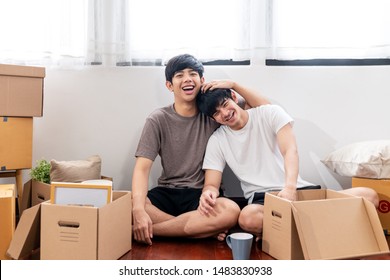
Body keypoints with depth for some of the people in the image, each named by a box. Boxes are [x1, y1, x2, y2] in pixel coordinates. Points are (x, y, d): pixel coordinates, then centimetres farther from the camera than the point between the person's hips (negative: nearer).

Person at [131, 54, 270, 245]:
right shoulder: (158, 120, -1)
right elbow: (142, 168, -11)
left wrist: (233, 84, -8)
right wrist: (139, 210, -28)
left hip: (202, 194, 1)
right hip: (166, 193, 0)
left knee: (231, 211, -34)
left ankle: (146, 230, -21)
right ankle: (205, 229, -19)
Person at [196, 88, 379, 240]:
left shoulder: (270, 113, 3)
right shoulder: (217, 140, 5)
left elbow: (290, 150, -10)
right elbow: (212, 184, 0)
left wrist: (290, 187, -30)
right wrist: (208, 192, -27)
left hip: (297, 189, 2)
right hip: (261, 198, -1)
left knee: (369, 196, -17)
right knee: (247, 218, -39)